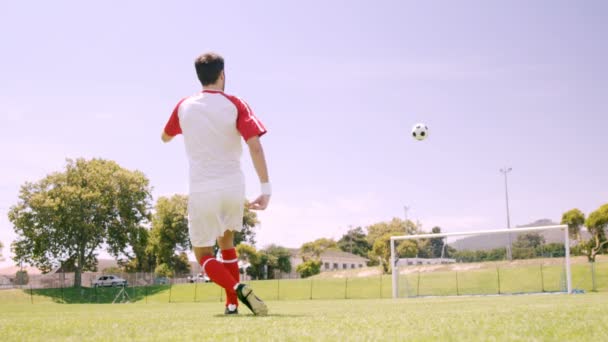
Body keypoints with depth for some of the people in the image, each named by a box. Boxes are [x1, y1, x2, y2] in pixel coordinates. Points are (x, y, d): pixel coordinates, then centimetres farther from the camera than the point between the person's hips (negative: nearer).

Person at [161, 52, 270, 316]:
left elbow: (165, 137, 23)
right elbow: (255, 146, -14)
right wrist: (266, 189, -15)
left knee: (204, 254, 10)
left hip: (202, 190, -1)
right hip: (233, 187, 1)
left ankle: (238, 289, -18)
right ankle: (232, 303, 18)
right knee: (226, 241, 26)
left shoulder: (184, 106, 4)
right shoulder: (235, 105, -2)